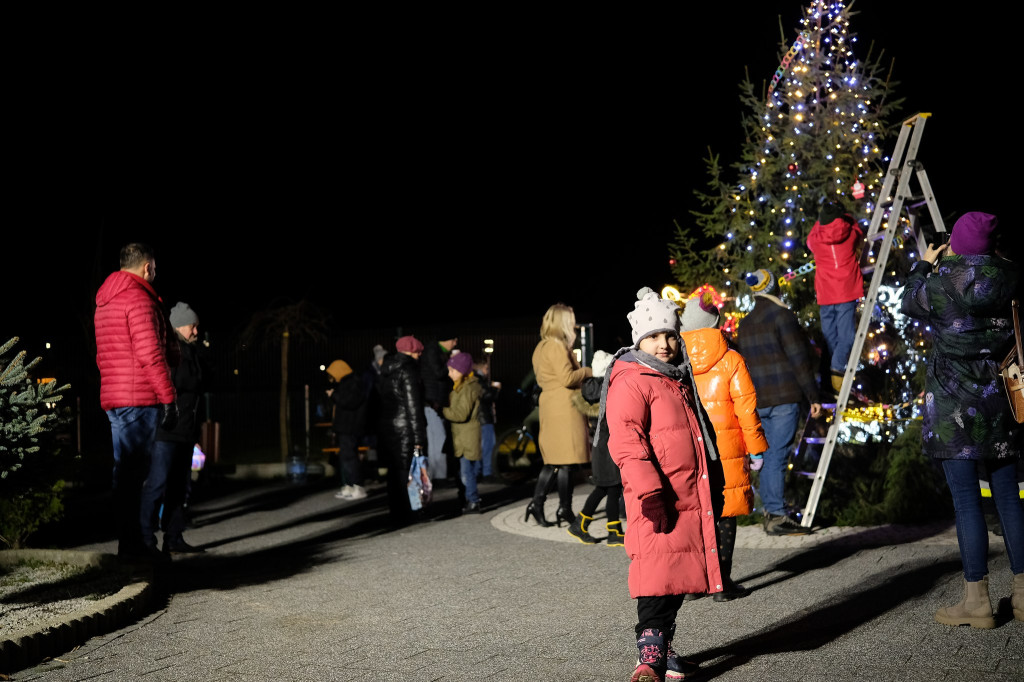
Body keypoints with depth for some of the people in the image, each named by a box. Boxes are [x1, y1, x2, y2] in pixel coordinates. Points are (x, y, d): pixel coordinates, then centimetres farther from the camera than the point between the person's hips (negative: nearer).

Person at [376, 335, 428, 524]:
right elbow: (413, 407, -16)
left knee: (393, 471, 14)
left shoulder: (387, 370, 12)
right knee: (406, 472, -2)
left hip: (386, 428, 8)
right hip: (404, 429, -8)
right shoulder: (408, 371, -12)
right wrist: (419, 438, -15)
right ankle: (404, 515, 1)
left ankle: (395, 512, 21)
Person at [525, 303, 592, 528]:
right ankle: (565, 510, 2)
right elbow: (567, 377, -22)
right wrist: (588, 371, -5)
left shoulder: (542, 347, 18)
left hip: (551, 406, 10)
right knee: (566, 460, -3)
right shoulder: (556, 347, -13)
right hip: (564, 407, -10)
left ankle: (536, 503, 9)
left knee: (553, 460, 12)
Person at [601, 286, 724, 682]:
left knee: (679, 574, 14)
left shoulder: (682, 378, 19)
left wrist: (714, 487, 27)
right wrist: (650, 492, -26)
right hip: (657, 501, -9)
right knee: (657, 575, -13)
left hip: (690, 499, 9)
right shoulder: (630, 382, -9)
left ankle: (664, 648, 26)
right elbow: (625, 441, -19)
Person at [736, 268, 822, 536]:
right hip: (783, 398, -6)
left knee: (768, 455, 12)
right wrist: (813, 396, -7)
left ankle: (770, 512, 16)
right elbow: (799, 360, -10)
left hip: (757, 401, 6)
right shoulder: (782, 316, -7)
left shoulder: (744, 325, 15)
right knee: (777, 456, -6)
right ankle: (777, 516, -4)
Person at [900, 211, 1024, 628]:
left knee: (966, 501, -2)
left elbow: (909, 304, 9)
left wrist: (924, 267, 26)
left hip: (954, 407, -5)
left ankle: (976, 601, 3)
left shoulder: (942, 285, -11)